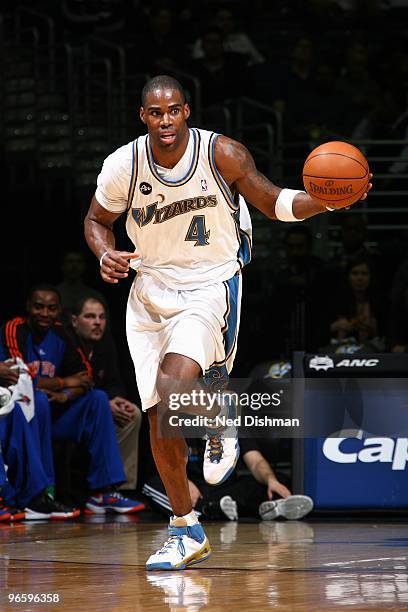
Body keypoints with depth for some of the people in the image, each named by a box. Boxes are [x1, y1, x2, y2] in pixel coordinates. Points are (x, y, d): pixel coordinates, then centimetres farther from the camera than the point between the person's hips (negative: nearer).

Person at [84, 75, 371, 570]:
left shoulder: (224, 155, -14)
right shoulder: (122, 166, -9)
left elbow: (274, 204, -2)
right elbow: (97, 219, 9)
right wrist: (105, 255, -13)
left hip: (211, 288, -3)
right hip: (151, 292, 3)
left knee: (174, 383, -30)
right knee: (160, 418, 3)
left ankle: (219, 417, 6)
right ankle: (186, 531, 19)